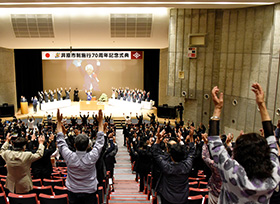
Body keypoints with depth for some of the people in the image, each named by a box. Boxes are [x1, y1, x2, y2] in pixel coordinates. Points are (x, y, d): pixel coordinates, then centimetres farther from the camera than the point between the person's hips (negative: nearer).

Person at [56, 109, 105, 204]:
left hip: (73, 193, 2)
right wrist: (100, 122, 2)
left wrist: (59, 122, 4)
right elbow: (99, 142, -6)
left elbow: (61, 142, -3)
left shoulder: (69, 157, -18)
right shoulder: (91, 157, -21)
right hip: (89, 193, -2)